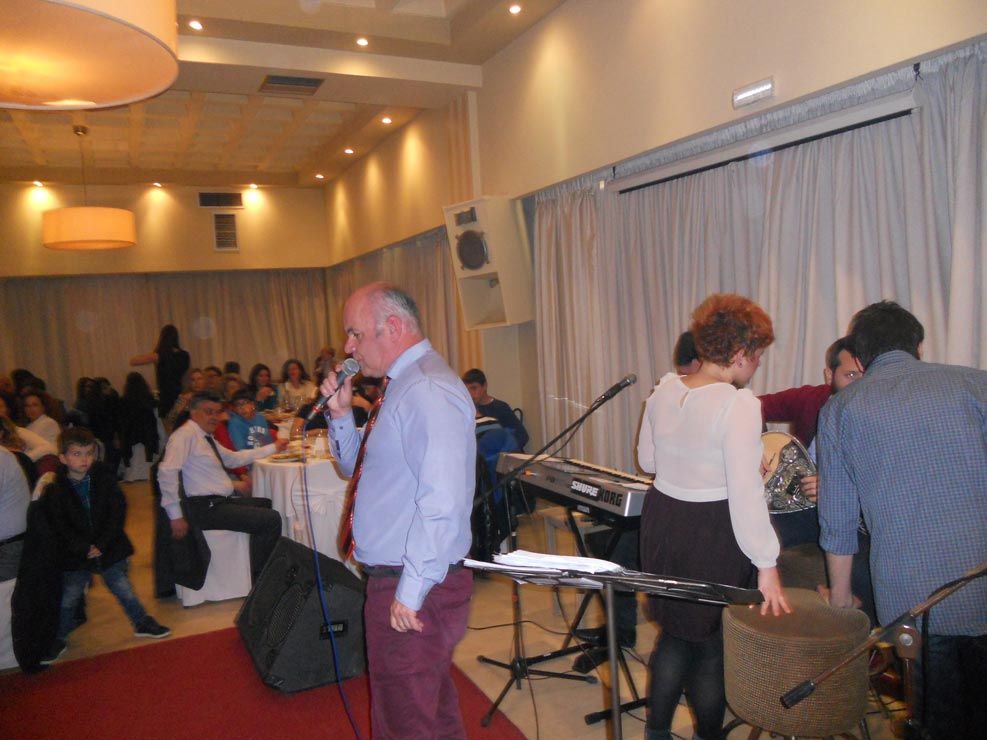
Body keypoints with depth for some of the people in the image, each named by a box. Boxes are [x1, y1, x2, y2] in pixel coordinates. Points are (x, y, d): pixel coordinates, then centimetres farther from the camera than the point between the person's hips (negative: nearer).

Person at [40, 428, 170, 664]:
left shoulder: (105, 479, -8)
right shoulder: (54, 489, -10)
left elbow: (117, 513, -8)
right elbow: (59, 527, -11)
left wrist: (101, 544, -14)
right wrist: (84, 549, -17)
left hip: (110, 548, 1)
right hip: (75, 555, -1)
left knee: (124, 589, 11)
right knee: (68, 599, 11)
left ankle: (142, 623, 27)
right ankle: (59, 639, 30)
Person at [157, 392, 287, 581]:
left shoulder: (206, 437, 18)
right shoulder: (185, 434, -11)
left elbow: (233, 458, 28)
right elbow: (167, 471, -23)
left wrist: (273, 447, 29)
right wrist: (176, 516, -25)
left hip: (223, 501, 10)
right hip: (207, 507, -10)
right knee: (271, 520, -17)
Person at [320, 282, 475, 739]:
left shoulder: (427, 390, -21)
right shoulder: (401, 386, 12)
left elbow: (441, 501, -29)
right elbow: (357, 468, 21)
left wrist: (411, 591, -24)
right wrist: (340, 414, 6)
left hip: (413, 593, -10)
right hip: (397, 580, 10)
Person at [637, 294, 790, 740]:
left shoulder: (663, 392, 0)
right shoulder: (738, 404, -20)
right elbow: (745, 493, -24)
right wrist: (766, 565, -18)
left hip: (662, 519, 7)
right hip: (713, 534, -6)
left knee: (676, 628, 23)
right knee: (714, 641, 14)